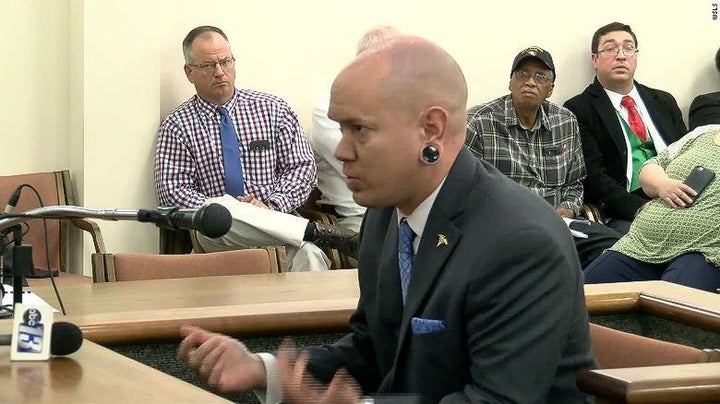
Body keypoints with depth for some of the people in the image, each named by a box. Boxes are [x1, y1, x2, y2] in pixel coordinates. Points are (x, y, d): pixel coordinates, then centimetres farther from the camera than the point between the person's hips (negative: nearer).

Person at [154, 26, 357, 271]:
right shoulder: (176, 126, 6)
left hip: (275, 220, 0)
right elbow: (171, 190, -1)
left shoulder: (272, 109, 12)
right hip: (216, 238, 0)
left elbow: (301, 166, 8)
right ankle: (317, 231, -32)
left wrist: (273, 205, -11)